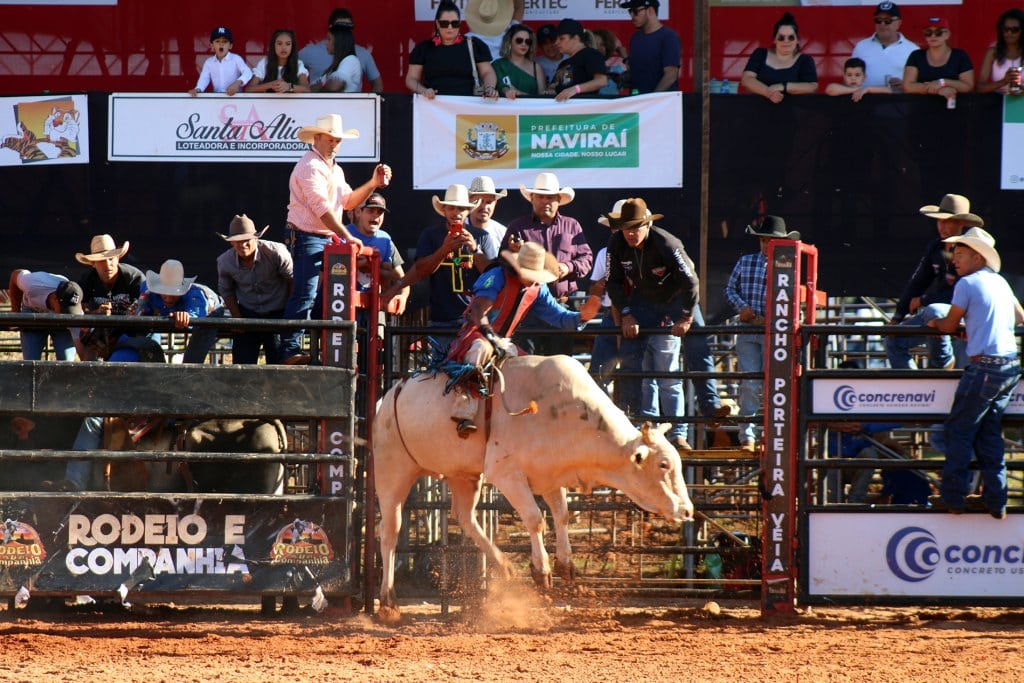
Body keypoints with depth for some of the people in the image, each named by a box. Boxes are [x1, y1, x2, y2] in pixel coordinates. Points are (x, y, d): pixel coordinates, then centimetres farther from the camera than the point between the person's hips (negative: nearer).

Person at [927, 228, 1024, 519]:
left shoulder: (968, 283, -7)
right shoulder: (1000, 282, 15)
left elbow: (950, 325, 0)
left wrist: (936, 322, 23)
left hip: (985, 367, -7)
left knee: (959, 429, 2)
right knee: (990, 432, 14)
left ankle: (952, 496, 2)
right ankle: (995, 499, 12)